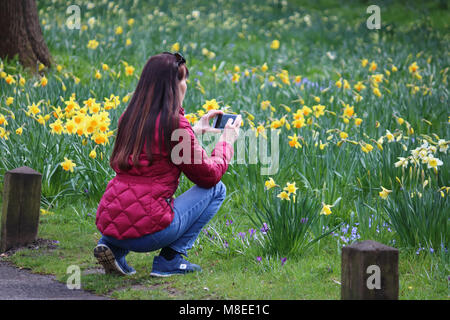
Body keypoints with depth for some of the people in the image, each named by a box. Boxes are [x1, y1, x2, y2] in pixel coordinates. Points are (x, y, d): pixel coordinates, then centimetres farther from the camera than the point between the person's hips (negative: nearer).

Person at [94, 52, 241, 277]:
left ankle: (111, 246, 14)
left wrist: (194, 131, 31)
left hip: (107, 222, 7)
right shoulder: (174, 123, -10)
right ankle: (170, 259, 4)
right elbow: (209, 176, 0)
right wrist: (227, 141, 16)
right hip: (146, 231, -7)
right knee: (217, 190, 12)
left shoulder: (129, 118, 10)